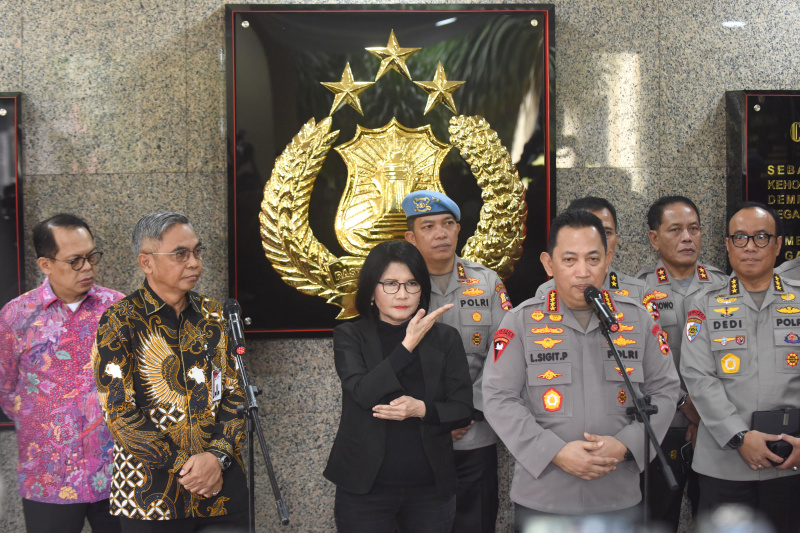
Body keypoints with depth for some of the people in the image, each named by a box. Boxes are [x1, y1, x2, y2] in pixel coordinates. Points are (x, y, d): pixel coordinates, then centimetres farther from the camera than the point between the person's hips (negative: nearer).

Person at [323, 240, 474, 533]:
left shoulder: (444, 338, 4)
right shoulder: (349, 336, -1)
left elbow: (463, 408, 1)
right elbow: (364, 393, -17)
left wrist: (421, 409, -18)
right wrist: (408, 344, -19)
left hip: (430, 488, 2)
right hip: (365, 489, -2)